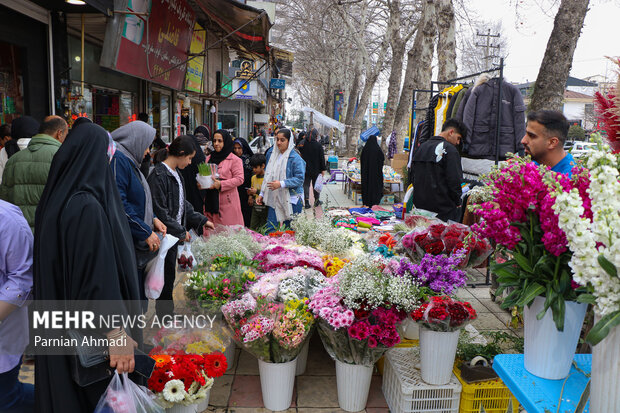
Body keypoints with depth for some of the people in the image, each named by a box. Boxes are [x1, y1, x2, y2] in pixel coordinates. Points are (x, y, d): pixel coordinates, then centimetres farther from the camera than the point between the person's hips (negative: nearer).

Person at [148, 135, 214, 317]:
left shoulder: (176, 173, 11)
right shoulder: (159, 175, -18)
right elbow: (159, 211, -21)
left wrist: (201, 220, 14)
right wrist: (180, 231, -15)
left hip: (174, 233, 9)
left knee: (170, 274, 17)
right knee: (167, 274, 1)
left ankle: (167, 310, 29)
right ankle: (164, 311, 16)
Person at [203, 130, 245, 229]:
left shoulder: (235, 160, -2)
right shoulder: (209, 158, 16)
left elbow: (239, 179, -10)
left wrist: (221, 184, -20)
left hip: (227, 202, -5)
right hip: (210, 201, 5)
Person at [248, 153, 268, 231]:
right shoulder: (253, 177, 12)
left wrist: (257, 191, -21)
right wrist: (250, 195, 5)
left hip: (265, 209, -6)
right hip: (255, 208, 6)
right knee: (252, 229, 5)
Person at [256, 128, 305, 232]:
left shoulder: (295, 158, -10)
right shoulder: (272, 154, 9)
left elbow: (300, 179, -15)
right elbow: (267, 176, 17)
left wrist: (281, 184, -25)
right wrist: (262, 194, 15)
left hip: (291, 200, -5)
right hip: (274, 199, 5)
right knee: (270, 230, 2)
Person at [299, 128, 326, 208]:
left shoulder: (303, 144, -3)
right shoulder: (318, 145, -10)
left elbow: (300, 156, 3)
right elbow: (322, 158, -8)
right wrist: (323, 169, -1)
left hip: (306, 169, 2)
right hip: (316, 169, -1)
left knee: (306, 185, 6)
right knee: (316, 185, 12)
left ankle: (306, 202, -1)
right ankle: (316, 201, 23)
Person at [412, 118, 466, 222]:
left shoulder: (422, 147, 13)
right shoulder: (450, 149, -11)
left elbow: (414, 177, 17)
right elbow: (455, 180, -15)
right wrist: (458, 203, -1)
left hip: (420, 206, 7)